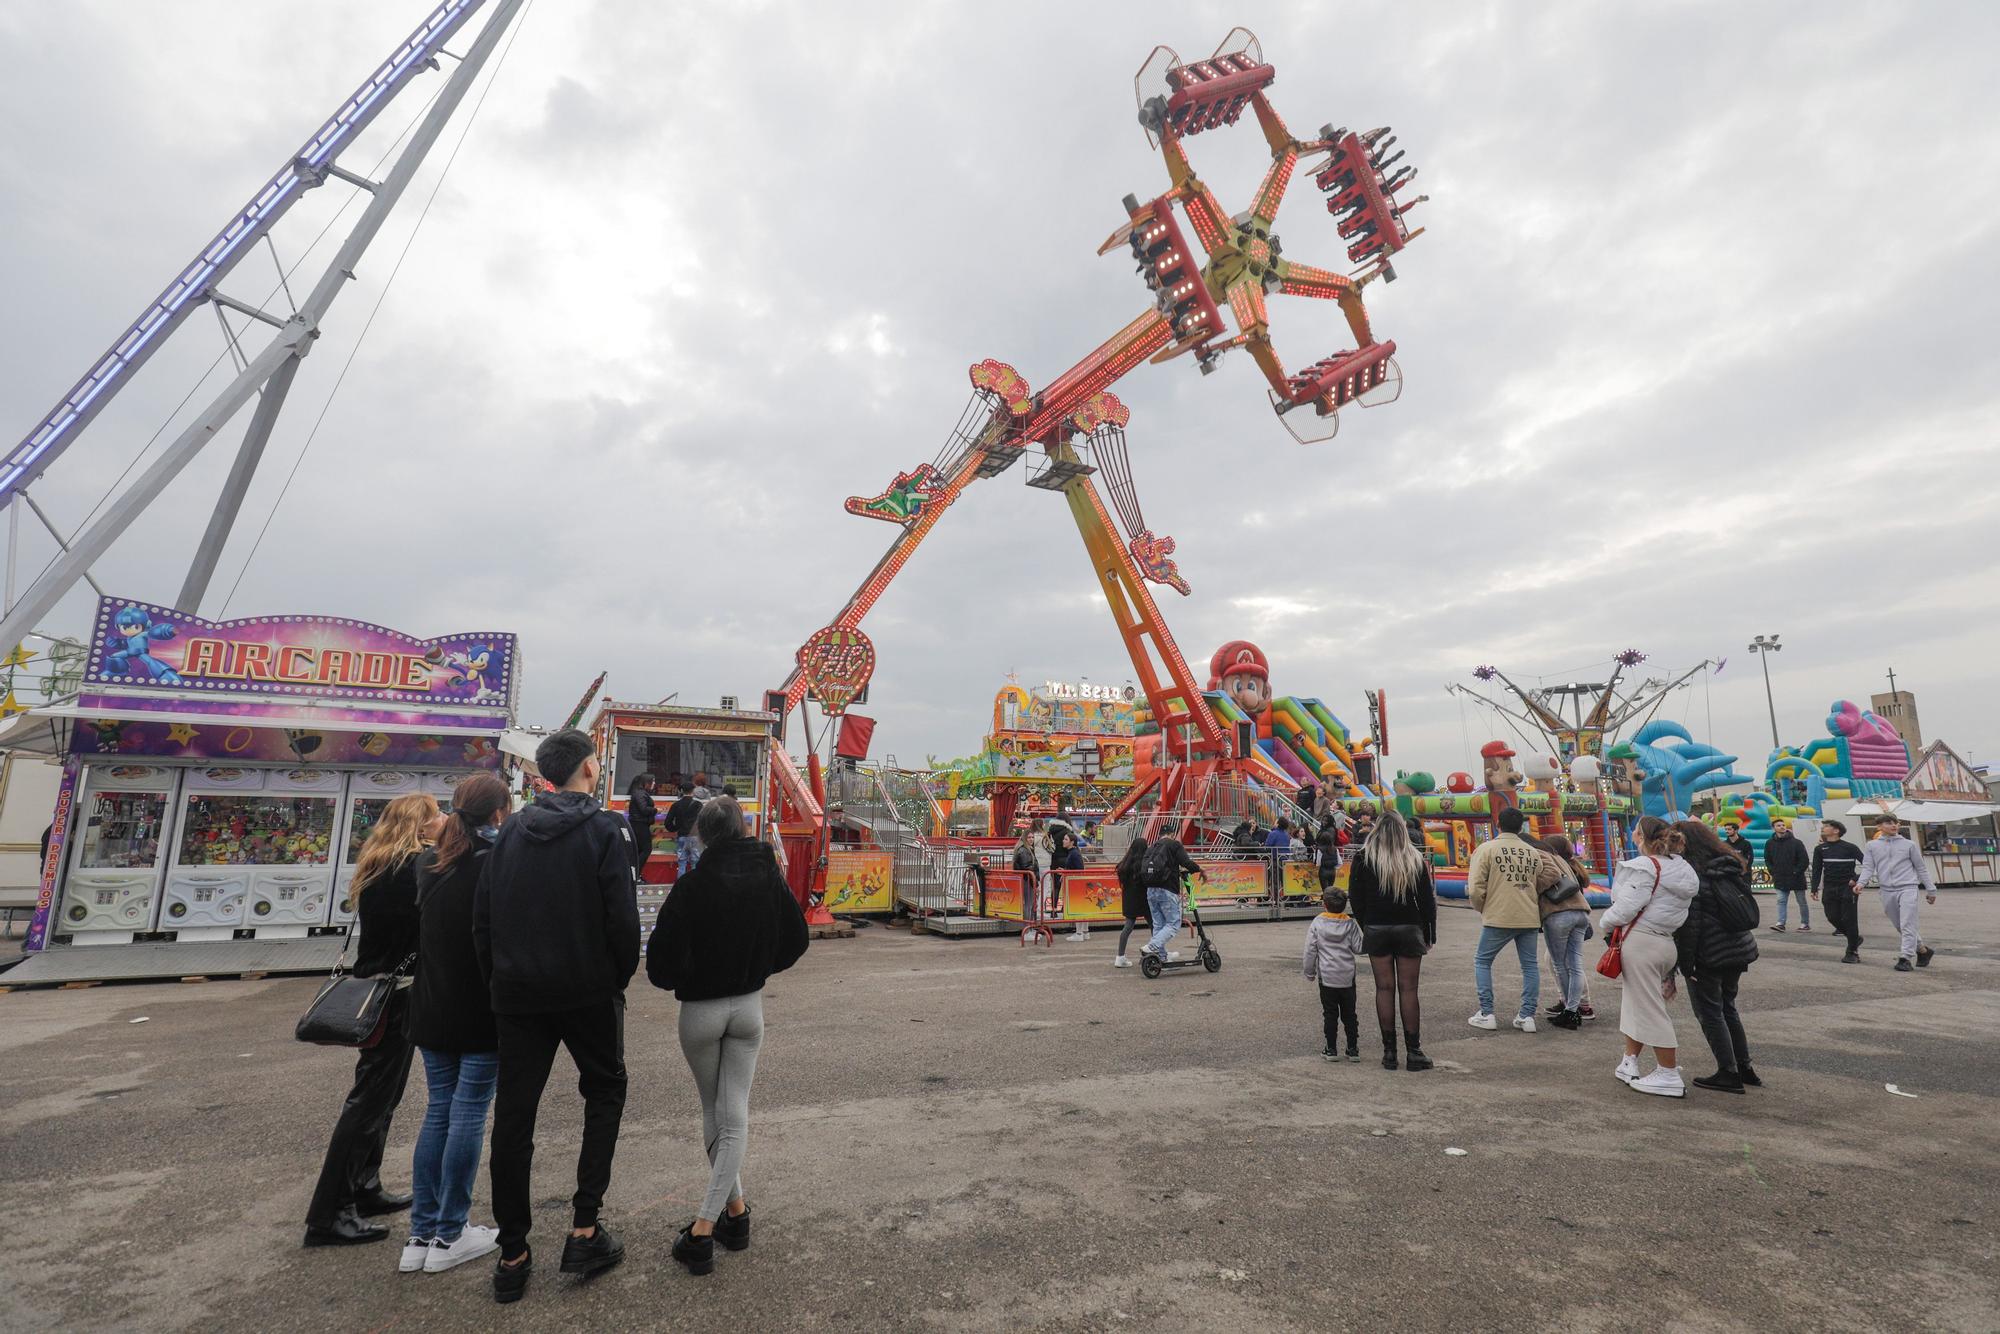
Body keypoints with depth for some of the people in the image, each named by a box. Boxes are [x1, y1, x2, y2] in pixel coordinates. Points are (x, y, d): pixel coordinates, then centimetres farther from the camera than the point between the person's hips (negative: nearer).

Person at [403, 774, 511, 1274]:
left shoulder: (429, 862, 5)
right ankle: (449, 1237, 12)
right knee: (469, 1111, 3)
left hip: (431, 1007, 6)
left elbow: (417, 932, 15)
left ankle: (421, 1234, 20)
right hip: (479, 1011, -6)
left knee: (439, 1109, 14)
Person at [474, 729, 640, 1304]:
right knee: (604, 1091, 16)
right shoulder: (606, 830, -10)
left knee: (513, 1115, 11)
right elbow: (622, 917, -16)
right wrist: (621, 977, -1)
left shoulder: (511, 831, 5)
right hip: (588, 991, -3)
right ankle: (584, 1229, 12)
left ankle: (513, 1256, 18)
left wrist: (497, 979, 12)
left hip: (517, 995, 4)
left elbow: (482, 917, 4)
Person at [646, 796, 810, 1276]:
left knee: (714, 1113, 18)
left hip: (700, 1010, -2)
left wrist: (673, 981, 3)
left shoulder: (694, 885, -19)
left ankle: (734, 1207, 27)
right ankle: (705, 1226, 6)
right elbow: (796, 940, 2)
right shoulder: (770, 879, -8)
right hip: (749, 1007, 2)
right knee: (734, 1115, 8)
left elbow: (662, 953, -18)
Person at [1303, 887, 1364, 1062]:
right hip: (1347, 976, 2)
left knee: (1330, 1013, 6)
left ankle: (1331, 1049, 8)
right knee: (1349, 1013, 11)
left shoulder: (1317, 923, -5)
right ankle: (1353, 1049, 14)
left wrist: (1309, 972, 7)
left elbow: (1310, 950, -3)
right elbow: (1358, 948, -3)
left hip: (1327, 976, -1)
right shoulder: (1350, 924, -3)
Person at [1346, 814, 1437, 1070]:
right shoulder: (1416, 860, 0)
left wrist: (1365, 925, 7)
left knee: (1384, 989, 4)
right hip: (1409, 929, 1)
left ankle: (1389, 1051, 8)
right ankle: (1414, 1051, 8)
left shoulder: (1363, 859, -4)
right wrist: (1429, 934, 9)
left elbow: (1355, 898, -3)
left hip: (1376, 929, -1)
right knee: (1408, 989, 6)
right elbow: (1427, 900, 3)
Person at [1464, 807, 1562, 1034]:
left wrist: (1482, 909, 7)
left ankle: (1486, 1014, 7)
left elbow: (1475, 888, -11)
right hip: (1530, 919, 4)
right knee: (1530, 966, 14)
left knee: (1482, 961, 10)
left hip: (1498, 918, -4)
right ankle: (1527, 1016, 13)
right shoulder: (1533, 852, 7)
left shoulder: (1486, 849, -7)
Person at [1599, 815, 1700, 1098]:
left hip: (1641, 942, -9)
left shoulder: (1645, 866, -15)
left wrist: (1605, 921, 1)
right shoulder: (1681, 868, 11)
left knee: (1650, 1009, 1)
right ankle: (1629, 1063, 28)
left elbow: (1625, 908, -19)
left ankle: (1669, 1076, 8)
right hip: (1667, 941, 9)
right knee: (1634, 1002, 20)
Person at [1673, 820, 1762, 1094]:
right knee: (1727, 1008, 21)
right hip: (1739, 948, 8)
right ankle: (1744, 1068, 27)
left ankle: (1729, 1074, 9)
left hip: (1708, 955, -8)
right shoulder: (1731, 868, 7)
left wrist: (1685, 962, -14)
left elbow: (1689, 923, -20)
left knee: (1709, 1013, 5)